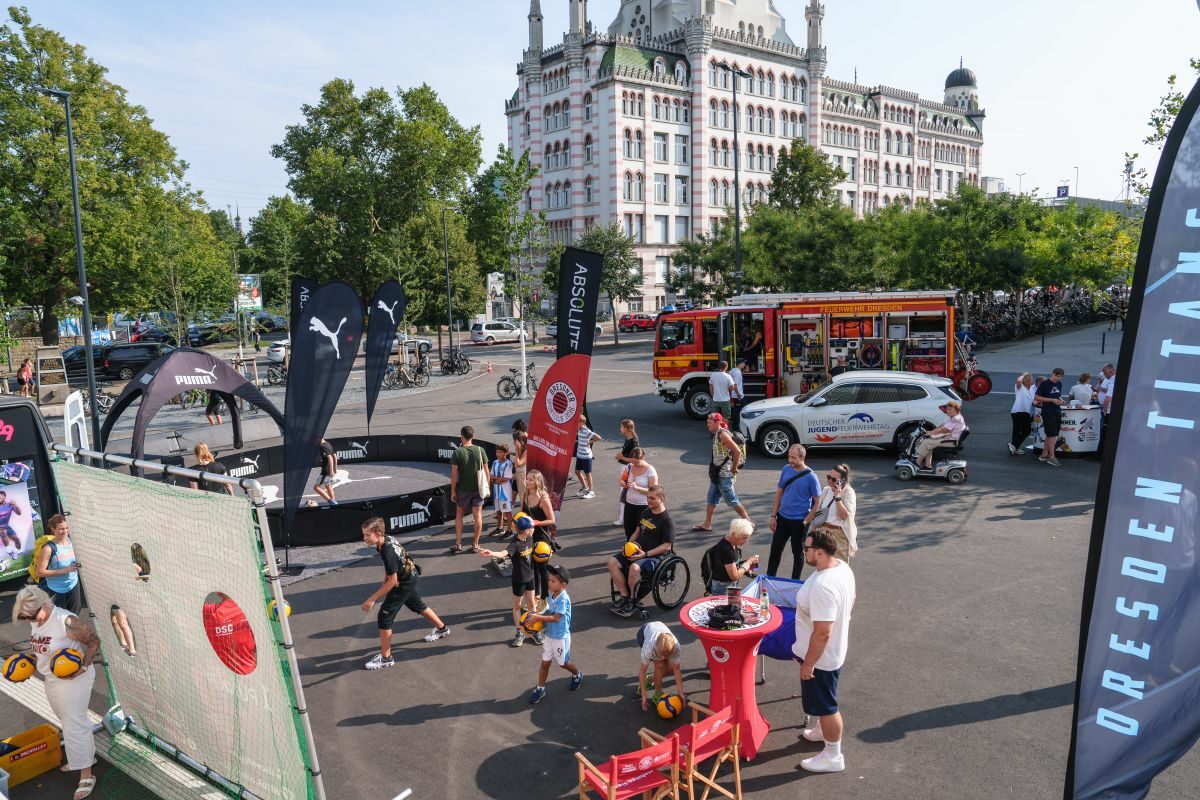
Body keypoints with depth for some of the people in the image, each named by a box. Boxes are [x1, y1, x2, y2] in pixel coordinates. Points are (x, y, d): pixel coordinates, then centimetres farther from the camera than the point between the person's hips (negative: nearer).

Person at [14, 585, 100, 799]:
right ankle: (88, 755, 39)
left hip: (73, 680, -8)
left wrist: (84, 666, -27)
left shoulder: (66, 621, -27)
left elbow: (93, 641, -18)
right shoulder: (35, 621, -2)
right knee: (68, 721, 21)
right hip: (51, 679, 8)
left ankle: (86, 776, 3)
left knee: (74, 724, -5)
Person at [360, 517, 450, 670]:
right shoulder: (385, 540, -10)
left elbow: (392, 581, -28)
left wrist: (372, 599, -25)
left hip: (405, 583, -9)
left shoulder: (388, 552, -35)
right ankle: (442, 628, 51)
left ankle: (385, 658, 6)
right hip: (410, 577, 9)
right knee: (417, 606, 29)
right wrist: (384, 583, 6)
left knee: (384, 616, -5)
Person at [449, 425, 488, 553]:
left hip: (463, 489, -1)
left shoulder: (458, 452, -11)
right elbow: (486, 471, 0)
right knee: (477, 515, 8)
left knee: (459, 515, 14)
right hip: (478, 488, 1)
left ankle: (458, 544, 14)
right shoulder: (480, 450, -4)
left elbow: (454, 474, -11)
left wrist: (453, 491, -3)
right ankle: (475, 544, 11)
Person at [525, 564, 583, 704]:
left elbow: (555, 618, -29)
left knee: (563, 663, 15)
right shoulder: (552, 595, -2)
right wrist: (539, 616, -7)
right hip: (549, 635, 6)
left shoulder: (563, 599, -28)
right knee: (545, 663, 11)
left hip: (560, 637, -6)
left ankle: (577, 675, 43)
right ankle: (540, 688, 24)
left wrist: (537, 618, -27)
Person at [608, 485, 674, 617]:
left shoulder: (666, 519, -14)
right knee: (612, 562, -11)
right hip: (637, 550, 8)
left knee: (634, 568, -35)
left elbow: (667, 546, -16)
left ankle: (633, 601, -12)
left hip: (655, 555, -8)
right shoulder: (646, 512, 11)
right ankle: (624, 596, -3)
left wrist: (646, 554, -22)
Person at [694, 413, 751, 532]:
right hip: (717, 473, 10)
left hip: (724, 474, -10)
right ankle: (707, 524, 22)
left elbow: (737, 451, -26)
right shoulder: (716, 434, 9)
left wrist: (734, 468, -18)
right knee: (712, 498, 14)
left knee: (731, 500, -1)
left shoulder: (723, 434, -20)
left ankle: (748, 522, 9)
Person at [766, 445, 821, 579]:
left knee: (798, 552, 12)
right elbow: (779, 492, 6)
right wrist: (773, 516, 4)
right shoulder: (786, 469, -2)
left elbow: (817, 502, -11)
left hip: (799, 521, -4)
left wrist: (806, 521, -14)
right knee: (775, 549, 12)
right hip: (783, 517, 4)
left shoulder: (810, 477, -15)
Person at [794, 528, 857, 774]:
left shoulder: (822, 586, -37)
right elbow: (850, 600, 12)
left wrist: (808, 663, -21)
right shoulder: (843, 567, -7)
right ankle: (824, 730, 53)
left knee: (825, 705, 11)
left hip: (821, 657, -9)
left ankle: (833, 756, 30)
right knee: (823, 700, 31)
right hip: (834, 649, 9)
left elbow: (822, 633, -33)